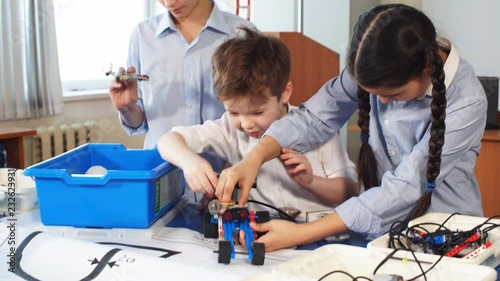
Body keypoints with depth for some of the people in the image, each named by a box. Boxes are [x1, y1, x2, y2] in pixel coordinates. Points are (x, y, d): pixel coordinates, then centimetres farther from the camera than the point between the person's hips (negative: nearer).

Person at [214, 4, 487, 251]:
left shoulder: (466, 103, -22)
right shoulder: (378, 68, -10)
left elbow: (405, 188, -26)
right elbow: (314, 118, -5)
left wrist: (301, 234, -29)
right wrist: (254, 159, -24)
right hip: (381, 227, 4)